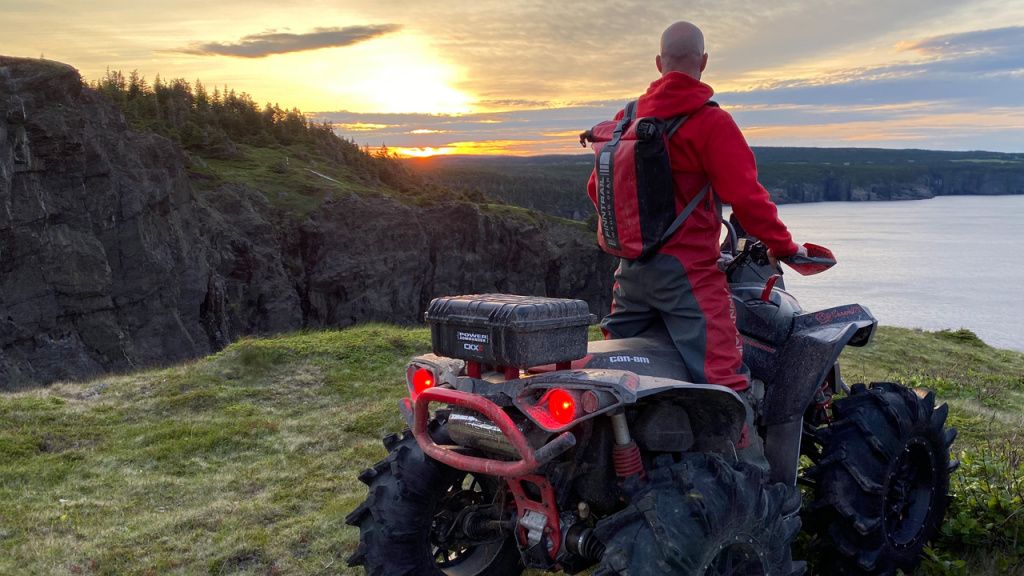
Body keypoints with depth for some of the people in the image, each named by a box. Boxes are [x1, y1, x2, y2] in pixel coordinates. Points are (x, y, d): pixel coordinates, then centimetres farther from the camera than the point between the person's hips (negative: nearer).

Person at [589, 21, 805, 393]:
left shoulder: (627, 118, 9)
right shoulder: (710, 121, -9)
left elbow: (597, 187, 15)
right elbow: (745, 195, -14)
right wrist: (784, 246, -1)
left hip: (631, 268, 7)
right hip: (687, 272, -7)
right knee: (724, 383, -9)